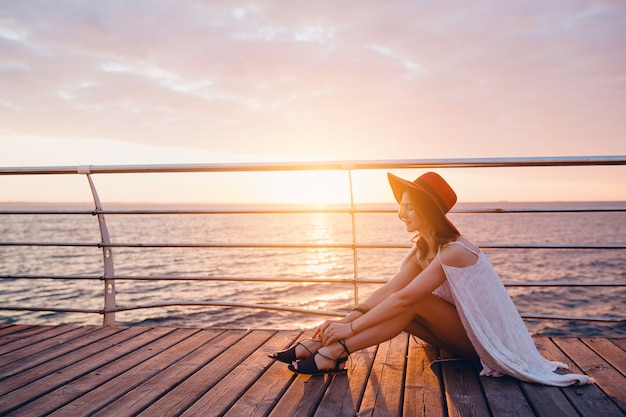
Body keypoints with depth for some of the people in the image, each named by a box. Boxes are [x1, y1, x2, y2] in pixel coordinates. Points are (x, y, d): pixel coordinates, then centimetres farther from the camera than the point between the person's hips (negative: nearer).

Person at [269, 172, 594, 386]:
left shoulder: (454, 251, -26)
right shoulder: (422, 249, 1)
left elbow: (405, 297, -31)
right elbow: (389, 290, -8)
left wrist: (351, 328, -30)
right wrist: (347, 319, -20)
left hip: (483, 338, -8)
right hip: (460, 330, 8)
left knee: (413, 303, -28)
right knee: (392, 312, -14)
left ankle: (334, 353, -32)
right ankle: (325, 343, -21)